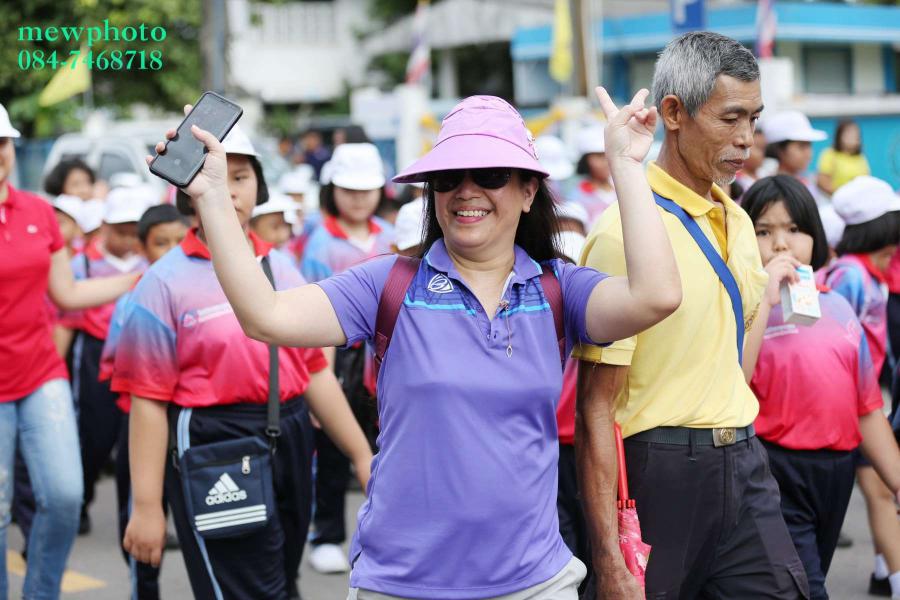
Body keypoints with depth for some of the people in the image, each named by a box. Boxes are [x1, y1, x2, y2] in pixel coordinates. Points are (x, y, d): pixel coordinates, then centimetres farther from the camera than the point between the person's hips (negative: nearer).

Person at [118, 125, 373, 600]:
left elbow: (315, 371, 14)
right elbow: (149, 400, -10)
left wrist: (362, 455, 12)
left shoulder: (282, 268, 10)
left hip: (291, 441, 6)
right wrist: (146, 505, -12)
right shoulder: (167, 281, -7)